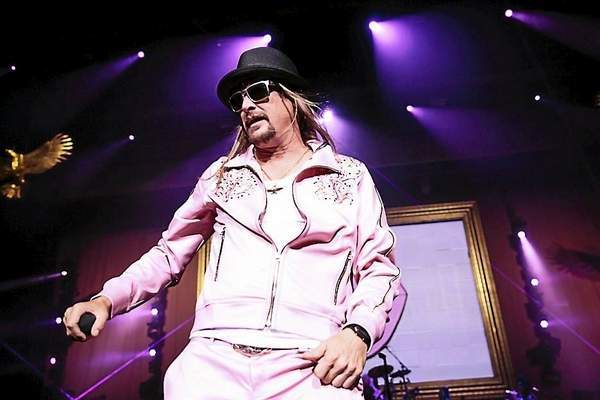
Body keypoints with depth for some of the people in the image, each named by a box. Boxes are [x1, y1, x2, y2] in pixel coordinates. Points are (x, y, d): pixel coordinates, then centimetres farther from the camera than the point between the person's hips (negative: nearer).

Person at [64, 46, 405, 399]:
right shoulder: (221, 175, 16)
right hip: (214, 360, 3)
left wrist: (357, 333, -11)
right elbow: (169, 254, 19)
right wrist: (106, 299, 5)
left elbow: (379, 268, 7)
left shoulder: (351, 175, 10)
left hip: (312, 367, -2)